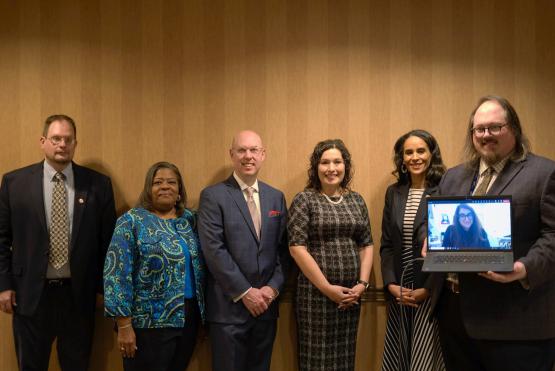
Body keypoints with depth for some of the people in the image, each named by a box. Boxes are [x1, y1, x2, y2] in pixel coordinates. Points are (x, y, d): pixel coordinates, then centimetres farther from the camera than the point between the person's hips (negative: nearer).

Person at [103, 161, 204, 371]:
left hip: (188, 318, 5)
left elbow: (198, 267, 12)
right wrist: (124, 325, -15)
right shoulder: (132, 221, -7)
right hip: (149, 323, -5)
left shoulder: (189, 219, 8)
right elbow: (116, 274, -12)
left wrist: (201, 314, 8)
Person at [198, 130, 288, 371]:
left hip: (265, 304, 4)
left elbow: (283, 249, 8)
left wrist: (273, 287, -6)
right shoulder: (213, 196, -5)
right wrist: (245, 292, -13)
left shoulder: (276, 197, 10)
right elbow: (214, 250, -13)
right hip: (228, 307, -4)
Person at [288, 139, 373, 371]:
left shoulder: (356, 200, 10)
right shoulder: (304, 200, -4)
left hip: (350, 294, 4)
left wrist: (362, 283, -3)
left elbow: (366, 245, 11)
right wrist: (327, 288, -13)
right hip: (315, 292, -4)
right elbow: (297, 247, -11)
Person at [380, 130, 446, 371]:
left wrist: (428, 289, -13)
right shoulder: (394, 193, 8)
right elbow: (386, 244, 7)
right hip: (398, 291, 5)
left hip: (432, 292, -4)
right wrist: (391, 285, -4)